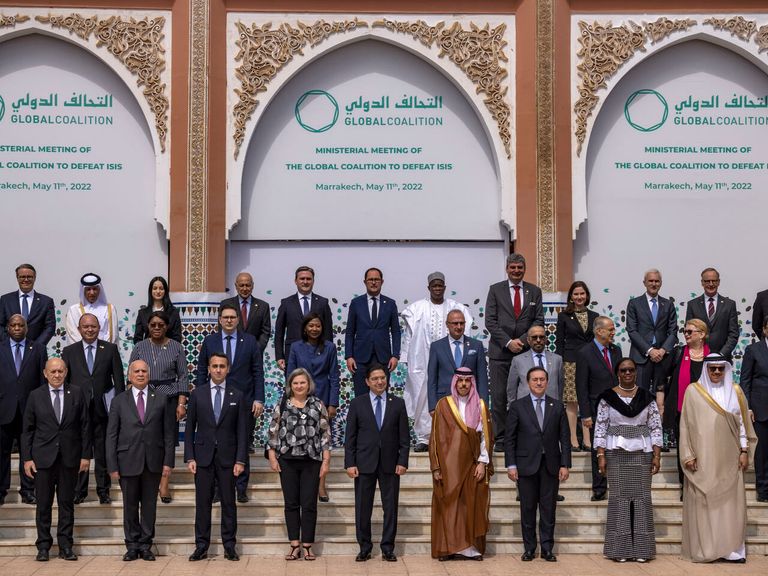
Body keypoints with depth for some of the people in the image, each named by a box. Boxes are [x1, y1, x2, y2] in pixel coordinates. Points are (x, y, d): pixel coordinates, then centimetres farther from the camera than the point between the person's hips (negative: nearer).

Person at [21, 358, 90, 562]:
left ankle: (65, 547, 13)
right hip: (43, 458, 0)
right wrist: (27, 458, -2)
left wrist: (85, 455, 0)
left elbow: (84, 427, 5)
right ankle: (43, 547, 13)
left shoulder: (76, 394, 4)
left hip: (69, 458, 0)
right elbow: (28, 429, 4)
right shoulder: (35, 396, 4)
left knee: (67, 503, 5)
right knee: (43, 505, 4)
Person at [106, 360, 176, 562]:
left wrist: (168, 461, -3)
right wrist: (112, 466, -4)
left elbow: (168, 433, 4)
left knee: (149, 505, 6)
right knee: (130, 505, 6)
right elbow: (111, 436, 2)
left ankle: (145, 545, 16)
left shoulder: (161, 400, 5)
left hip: (153, 462, 0)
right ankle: (132, 546, 18)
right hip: (128, 461, 0)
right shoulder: (119, 401, 4)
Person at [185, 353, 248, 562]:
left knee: (228, 502, 3)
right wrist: (190, 458, -3)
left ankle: (229, 546, 10)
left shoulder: (237, 396, 4)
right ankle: (201, 546, 9)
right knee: (202, 502, 2)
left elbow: (242, 430, 2)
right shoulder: (197, 394, 5)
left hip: (227, 456, 0)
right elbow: (190, 428, 5)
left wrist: (240, 460, -5)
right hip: (203, 456, 0)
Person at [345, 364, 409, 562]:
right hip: (364, 463, -1)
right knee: (362, 508, 3)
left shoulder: (398, 403, 5)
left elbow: (404, 436, 5)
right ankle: (364, 548, 14)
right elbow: (350, 437, 2)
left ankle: (388, 548, 13)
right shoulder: (357, 403, 3)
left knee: (390, 507, 4)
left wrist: (402, 461, -4)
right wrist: (350, 463, -5)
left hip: (390, 463, 1)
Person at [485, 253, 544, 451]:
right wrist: (508, 342, -10)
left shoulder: (534, 291, 11)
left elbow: (539, 320, 6)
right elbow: (490, 321, 0)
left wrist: (522, 341, -8)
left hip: (525, 351, 1)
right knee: (499, 397, -3)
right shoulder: (495, 290, 6)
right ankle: (500, 439, 3)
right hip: (500, 352, -1)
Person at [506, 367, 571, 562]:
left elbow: (565, 438, 6)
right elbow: (510, 438, 1)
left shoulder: (557, 406, 7)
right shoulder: (517, 406, 2)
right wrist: (511, 465, -5)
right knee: (528, 509, 4)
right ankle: (529, 549, 13)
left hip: (551, 465, 1)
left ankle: (547, 549, 11)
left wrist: (565, 464, -1)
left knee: (548, 509, 3)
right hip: (526, 464, -1)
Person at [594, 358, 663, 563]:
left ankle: (641, 548, 7)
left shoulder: (647, 397, 5)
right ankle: (620, 549, 6)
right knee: (618, 496, 0)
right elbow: (600, 428, 0)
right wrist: (601, 455, -6)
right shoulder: (607, 397, 2)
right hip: (615, 453, -1)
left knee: (642, 496, 1)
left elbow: (656, 428, 5)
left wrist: (657, 455, -2)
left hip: (642, 453, 1)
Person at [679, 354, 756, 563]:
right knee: (703, 503, -2)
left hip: (729, 459, 2)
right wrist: (688, 455, -5)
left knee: (730, 503, 1)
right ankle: (703, 549, 3)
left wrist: (744, 451, 4)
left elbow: (742, 422, 10)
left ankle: (732, 549, 7)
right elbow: (686, 424, 1)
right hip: (703, 459, -2)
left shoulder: (735, 392, 9)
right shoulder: (693, 391, 2)